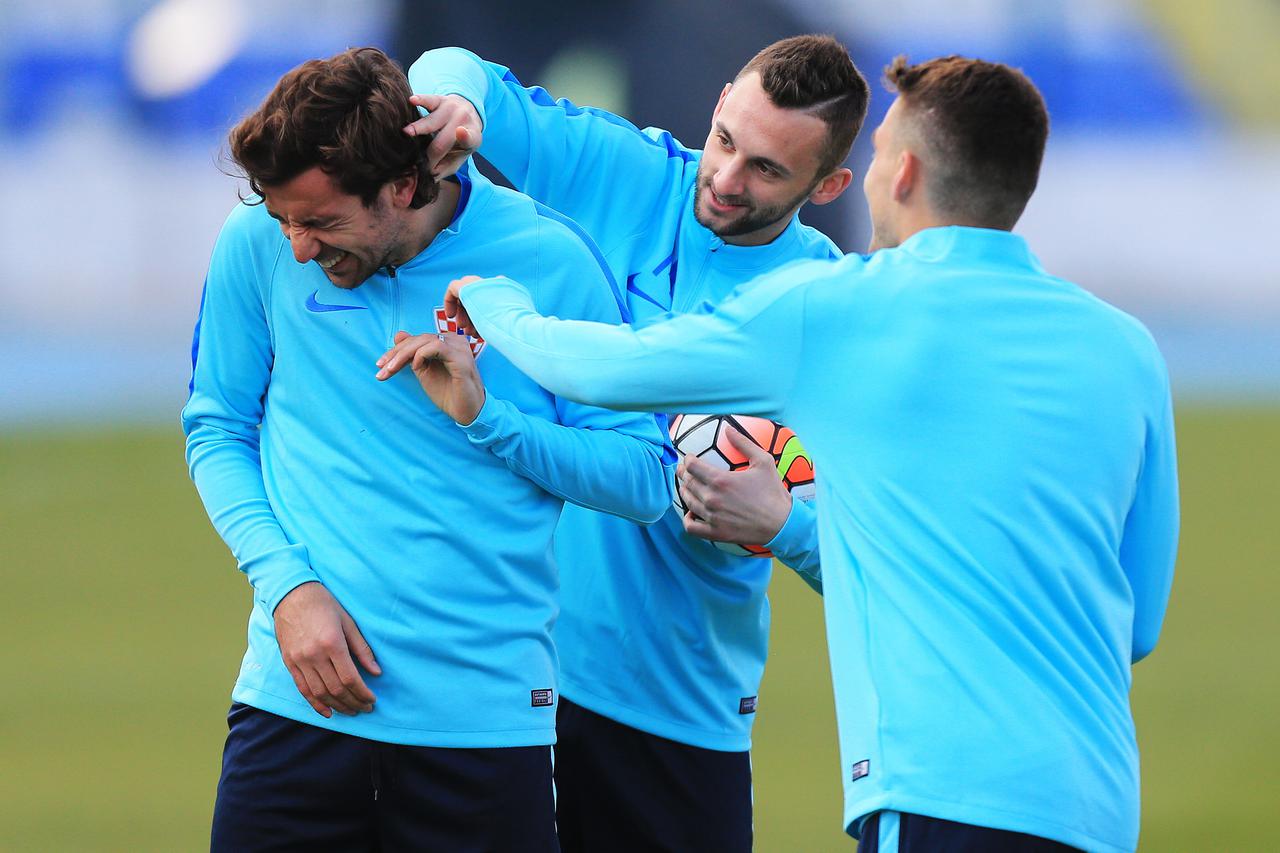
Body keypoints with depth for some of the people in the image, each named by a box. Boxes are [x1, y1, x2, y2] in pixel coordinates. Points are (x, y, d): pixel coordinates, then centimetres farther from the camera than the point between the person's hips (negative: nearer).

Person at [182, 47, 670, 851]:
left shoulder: (547, 262, -5)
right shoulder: (258, 244, 0)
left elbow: (642, 480, 0)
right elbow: (217, 432, 10)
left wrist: (484, 416, -14)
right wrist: (287, 583, -5)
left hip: (486, 716, -1)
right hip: (299, 697, 1)